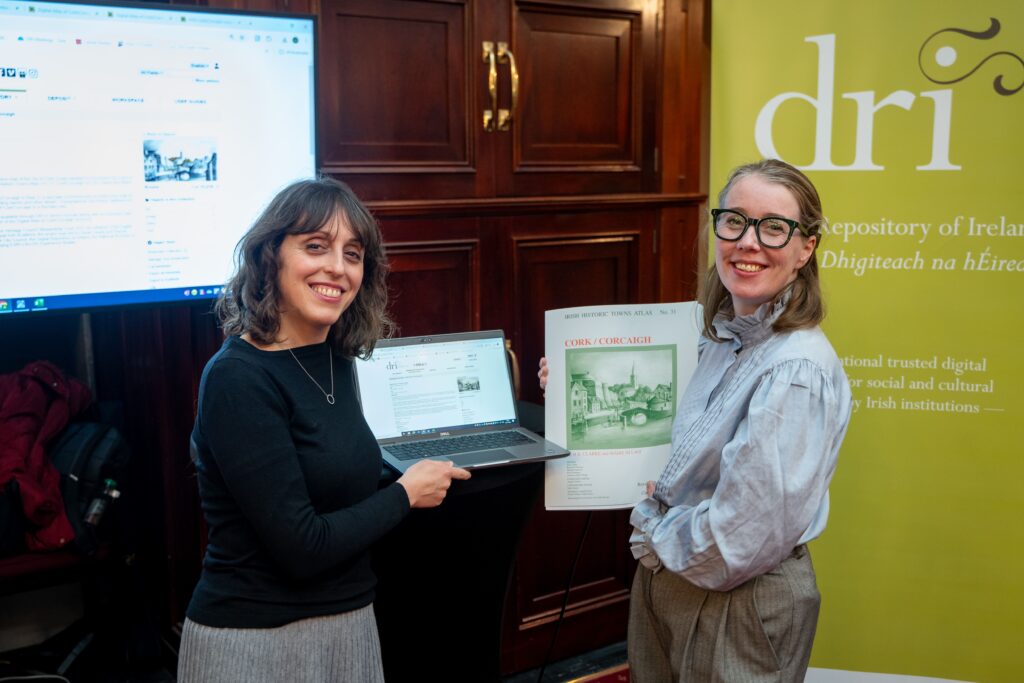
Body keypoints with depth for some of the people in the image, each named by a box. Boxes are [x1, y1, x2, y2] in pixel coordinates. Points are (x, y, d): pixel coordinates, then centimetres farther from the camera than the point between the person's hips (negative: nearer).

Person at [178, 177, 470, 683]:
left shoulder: (337, 359, 1)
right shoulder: (238, 378, -20)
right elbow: (302, 547, -22)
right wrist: (406, 493, -11)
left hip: (351, 623, 7)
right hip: (254, 640, -7)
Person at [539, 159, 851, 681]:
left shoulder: (796, 372, -27)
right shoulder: (721, 338, 1)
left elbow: (741, 540, -30)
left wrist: (652, 530, -11)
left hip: (739, 606, -8)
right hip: (665, 578, 8)